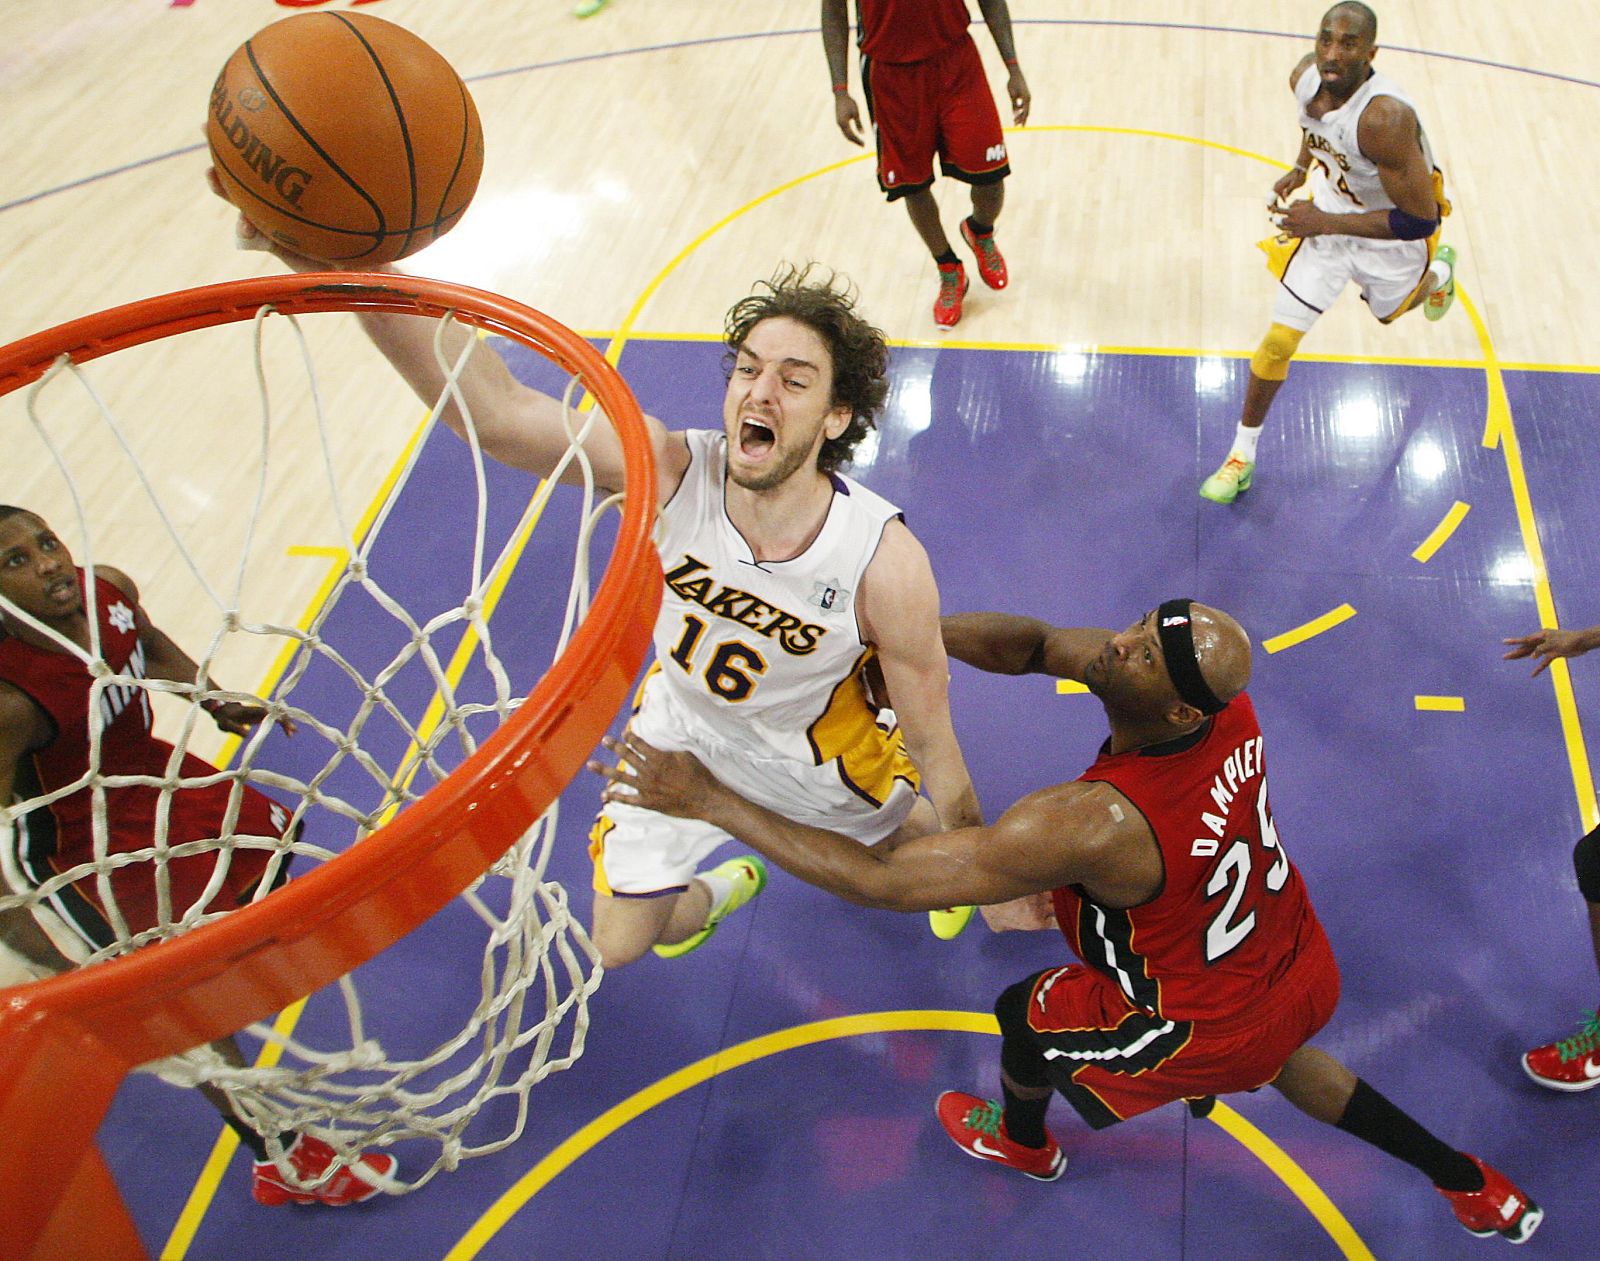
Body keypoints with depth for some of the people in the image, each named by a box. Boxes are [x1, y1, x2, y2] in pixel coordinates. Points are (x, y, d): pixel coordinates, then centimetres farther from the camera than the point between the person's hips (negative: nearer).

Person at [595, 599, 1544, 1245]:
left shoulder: (1092, 826, -42)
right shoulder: (1229, 702, -21)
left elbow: (880, 882, -38)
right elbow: (1034, 643, -12)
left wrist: (706, 799, -34)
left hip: (1216, 1030, -6)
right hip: (1307, 972, 6)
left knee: (1029, 1016, 20)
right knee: (1273, 1051, 40)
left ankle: (1021, 1141, 57)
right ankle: (1475, 1189, 53)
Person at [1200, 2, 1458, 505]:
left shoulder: (1385, 118, -41)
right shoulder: (1305, 76, -21)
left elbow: (1420, 219, -35)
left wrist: (1326, 223, -37)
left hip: (1390, 233, -3)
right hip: (1328, 212, 4)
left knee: (1391, 310, 29)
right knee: (1279, 340, -3)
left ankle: (1437, 272, 66)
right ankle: (1242, 458, 11)